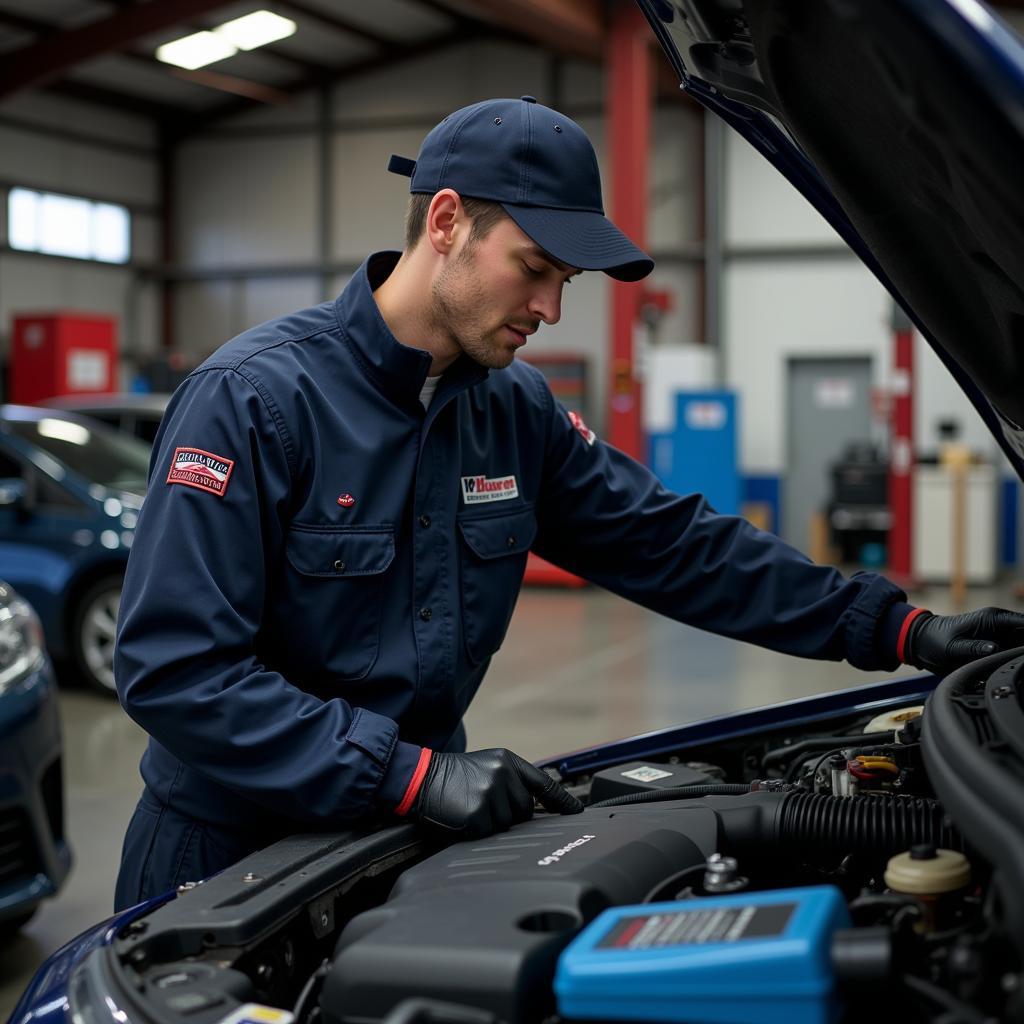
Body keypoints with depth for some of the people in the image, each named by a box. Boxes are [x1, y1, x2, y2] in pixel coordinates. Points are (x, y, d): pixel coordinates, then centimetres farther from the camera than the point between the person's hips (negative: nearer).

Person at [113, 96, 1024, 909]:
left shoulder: (519, 413, 0)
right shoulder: (251, 399, -20)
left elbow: (673, 543, 5)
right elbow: (175, 669, -25)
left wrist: (899, 630, -1)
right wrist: (414, 774, -30)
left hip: (409, 845, 6)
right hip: (231, 858, -5)